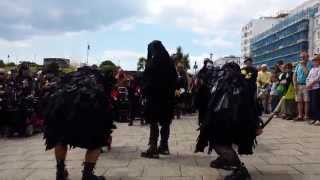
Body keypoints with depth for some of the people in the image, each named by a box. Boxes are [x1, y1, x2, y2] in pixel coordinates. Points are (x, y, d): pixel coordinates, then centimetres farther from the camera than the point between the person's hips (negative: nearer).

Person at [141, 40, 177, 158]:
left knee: (154, 122, -4)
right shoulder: (169, 61, 10)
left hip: (155, 95, -6)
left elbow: (148, 80, -12)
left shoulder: (153, 61, -9)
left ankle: (153, 149, -5)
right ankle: (164, 146, 20)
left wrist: (145, 92, -4)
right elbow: (175, 79, 10)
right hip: (168, 96, 7)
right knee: (165, 122, 12)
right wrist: (171, 92, 12)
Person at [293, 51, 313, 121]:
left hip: (306, 85, -6)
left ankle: (306, 116, -1)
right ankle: (300, 116, 10)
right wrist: (295, 84, 2)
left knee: (306, 101, -5)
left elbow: (307, 73, -16)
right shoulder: (298, 65, 16)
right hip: (298, 85, 6)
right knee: (299, 101, 5)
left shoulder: (310, 64, -2)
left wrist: (303, 65, -8)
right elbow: (294, 75, 14)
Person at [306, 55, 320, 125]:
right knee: (311, 104, 7)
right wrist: (307, 84, -1)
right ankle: (314, 118, 13)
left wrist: (311, 83, -14)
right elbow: (308, 78, 16)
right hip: (310, 89, 7)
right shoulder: (312, 69, 20)